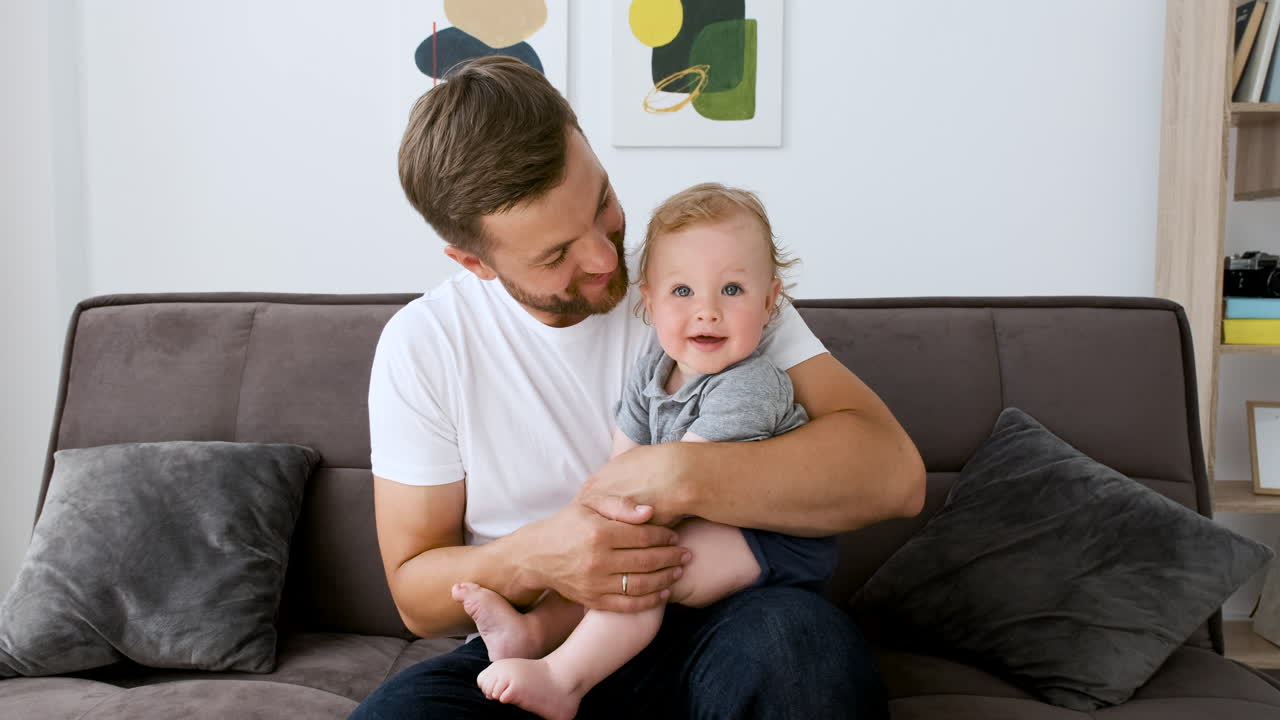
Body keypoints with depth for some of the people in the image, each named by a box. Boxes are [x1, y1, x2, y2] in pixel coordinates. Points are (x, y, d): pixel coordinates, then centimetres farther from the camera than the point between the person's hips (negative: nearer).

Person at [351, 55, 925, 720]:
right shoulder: (422, 344, -4)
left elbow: (892, 471, -15)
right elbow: (416, 597, 0)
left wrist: (675, 477, -25)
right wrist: (533, 559, -22)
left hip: (702, 638, 1)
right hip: (529, 656, 0)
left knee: (802, 635, -33)